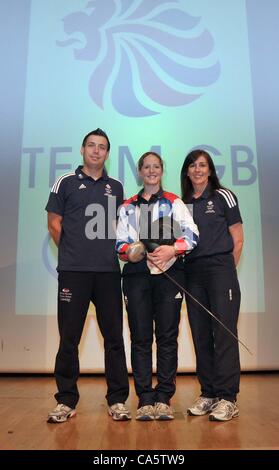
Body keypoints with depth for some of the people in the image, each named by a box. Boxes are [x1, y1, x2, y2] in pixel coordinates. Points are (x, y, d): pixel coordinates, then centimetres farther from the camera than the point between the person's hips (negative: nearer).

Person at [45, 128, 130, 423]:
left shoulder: (115, 187, 15)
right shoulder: (66, 183, 7)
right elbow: (54, 223, 6)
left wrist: (111, 252, 9)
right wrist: (73, 252, 5)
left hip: (109, 270, 3)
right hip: (73, 271, -2)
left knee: (114, 336, 5)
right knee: (69, 337, 4)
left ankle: (117, 400, 16)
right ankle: (66, 400, 18)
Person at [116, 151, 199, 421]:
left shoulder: (174, 202, 11)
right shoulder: (127, 207, 18)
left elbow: (191, 234, -1)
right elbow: (120, 243, 11)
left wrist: (172, 249, -19)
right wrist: (132, 251, -10)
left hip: (169, 275, -1)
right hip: (136, 275, 2)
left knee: (167, 336, -1)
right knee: (140, 337, 1)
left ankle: (164, 398, 8)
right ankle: (145, 399, 9)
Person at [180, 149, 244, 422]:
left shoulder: (223, 197, 3)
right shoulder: (182, 204, 14)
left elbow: (237, 240, 1)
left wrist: (227, 270, 1)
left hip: (220, 269, -4)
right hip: (192, 274, 4)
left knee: (224, 333, -5)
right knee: (200, 335, 7)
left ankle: (227, 398, 4)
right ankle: (208, 394, 18)